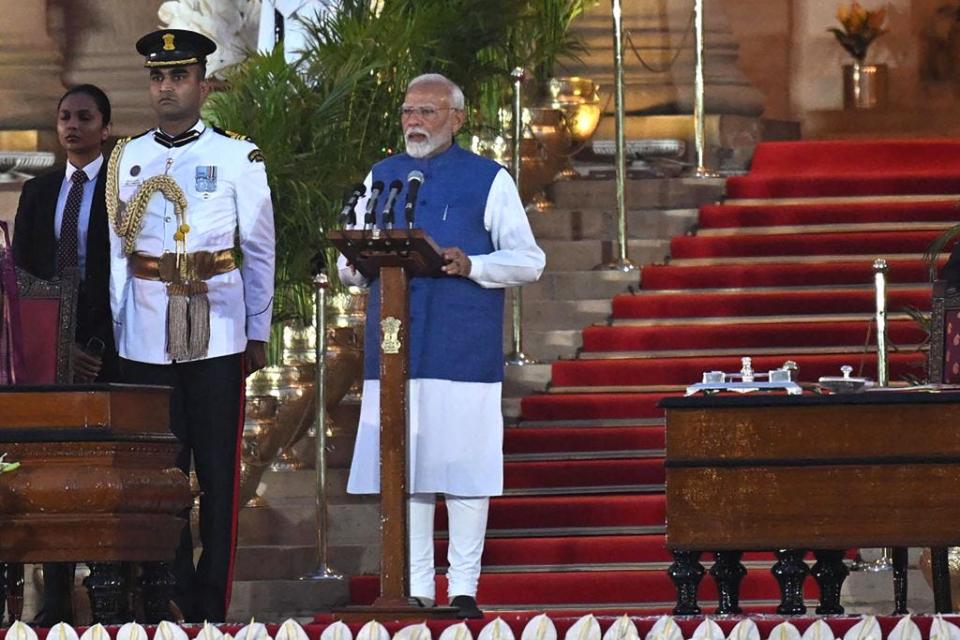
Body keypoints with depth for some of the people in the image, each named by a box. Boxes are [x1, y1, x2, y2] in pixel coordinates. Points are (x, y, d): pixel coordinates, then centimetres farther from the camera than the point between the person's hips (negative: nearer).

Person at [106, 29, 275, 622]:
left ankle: (213, 601, 3)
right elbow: (115, 252, 11)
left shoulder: (239, 157, 2)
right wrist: (110, 329, 7)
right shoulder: (126, 160, 9)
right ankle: (172, 596, 10)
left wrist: (259, 333, 3)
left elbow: (260, 251, 5)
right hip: (146, 337, 2)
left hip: (217, 333, -2)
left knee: (218, 470, -1)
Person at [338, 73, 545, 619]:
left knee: (462, 467, -5)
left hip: (463, 348, -4)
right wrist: (356, 265, -6)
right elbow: (351, 261, 18)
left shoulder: (489, 181, 5)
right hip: (395, 345, 4)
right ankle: (416, 587, 7)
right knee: (403, 468, 2)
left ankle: (464, 588, 1)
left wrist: (471, 265, -16)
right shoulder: (382, 177, 17)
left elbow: (529, 260, 1)